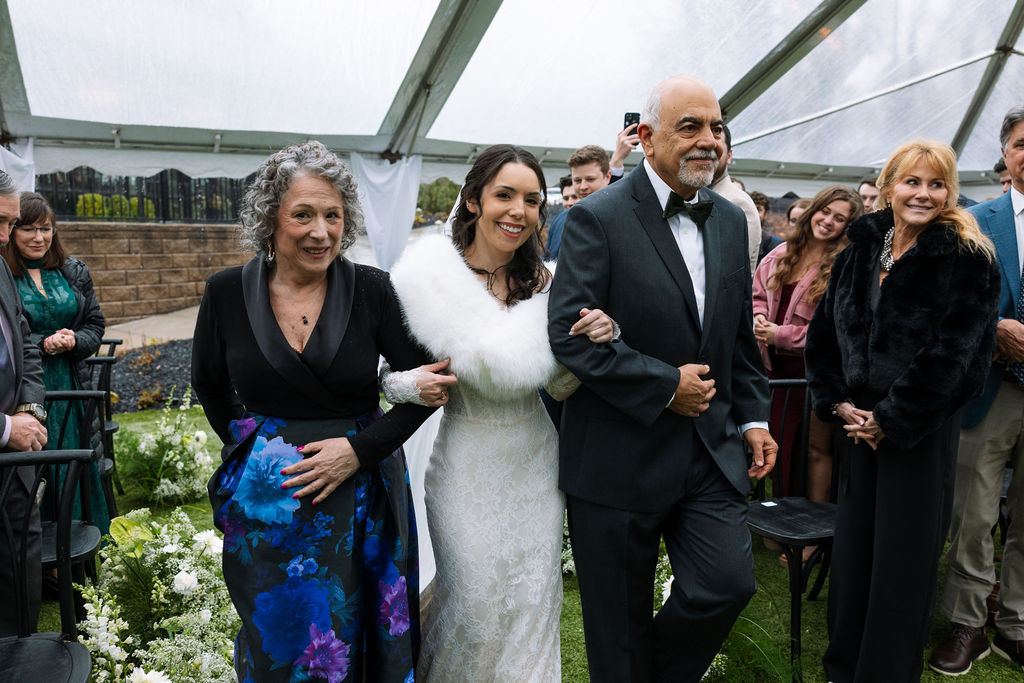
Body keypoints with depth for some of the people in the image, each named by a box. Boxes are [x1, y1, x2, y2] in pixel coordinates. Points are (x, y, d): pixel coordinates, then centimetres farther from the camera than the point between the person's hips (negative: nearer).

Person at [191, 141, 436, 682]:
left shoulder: (372, 290, -10)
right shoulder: (227, 292, -4)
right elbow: (209, 384, 13)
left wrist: (359, 448, -14)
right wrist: (244, 442, 4)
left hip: (361, 492, -1)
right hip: (265, 503, 1)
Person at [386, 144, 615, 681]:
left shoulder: (544, 284, -4)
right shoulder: (429, 278, -14)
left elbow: (559, 385, 2)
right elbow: (392, 371, -6)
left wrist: (594, 341, -17)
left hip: (535, 462, 3)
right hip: (467, 468, -3)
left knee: (533, 601, 15)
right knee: (476, 600, 13)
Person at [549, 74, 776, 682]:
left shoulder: (731, 221, 9)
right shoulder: (598, 218, -11)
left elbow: (741, 333, 16)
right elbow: (569, 333, -20)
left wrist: (753, 416, 10)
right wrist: (664, 386, -18)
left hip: (710, 451, 5)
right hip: (620, 456, -5)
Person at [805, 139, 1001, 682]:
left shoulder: (966, 259, -7)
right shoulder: (858, 253, 8)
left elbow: (952, 355, -14)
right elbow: (822, 333, 10)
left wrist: (890, 419, -13)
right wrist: (839, 403, 0)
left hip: (921, 431, -4)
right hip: (861, 427, 5)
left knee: (904, 561, 4)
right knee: (851, 552, 11)